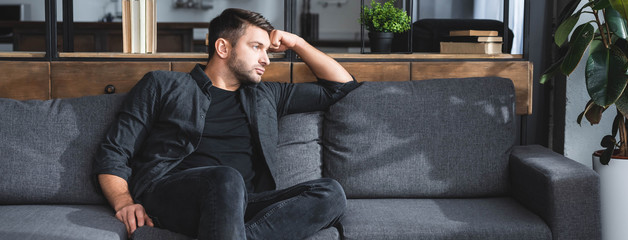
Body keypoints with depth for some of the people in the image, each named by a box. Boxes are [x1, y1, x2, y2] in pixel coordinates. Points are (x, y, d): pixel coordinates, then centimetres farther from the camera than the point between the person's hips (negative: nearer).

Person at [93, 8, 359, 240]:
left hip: (238, 204, 5)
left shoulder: (266, 96, 30)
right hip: (166, 193, -4)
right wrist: (124, 202, -8)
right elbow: (112, 156, 12)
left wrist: (296, 43, 30)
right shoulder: (162, 85, 19)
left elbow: (342, 86, 38)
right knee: (226, 179, -39)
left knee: (330, 193, -23)